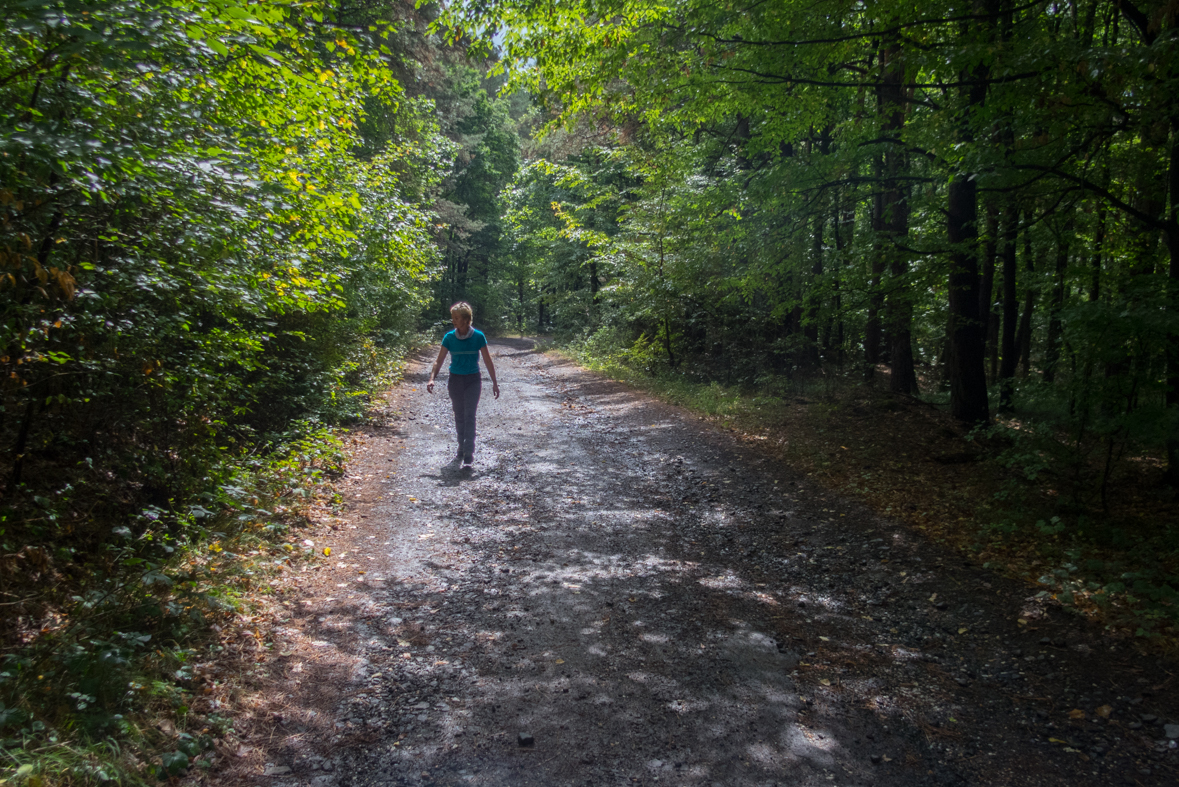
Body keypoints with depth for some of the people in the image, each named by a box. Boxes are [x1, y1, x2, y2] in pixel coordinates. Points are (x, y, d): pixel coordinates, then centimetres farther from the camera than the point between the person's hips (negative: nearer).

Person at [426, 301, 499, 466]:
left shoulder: (478, 337, -9)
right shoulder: (449, 337, -4)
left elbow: (488, 361, -2)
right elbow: (439, 360, -2)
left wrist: (494, 383, -1)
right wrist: (432, 378, -16)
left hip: (473, 380, -3)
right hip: (455, 380, 3)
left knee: (469, 416, -10)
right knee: (459, 416, 13)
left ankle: (469, 454, -10)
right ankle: (461, 448, 28)